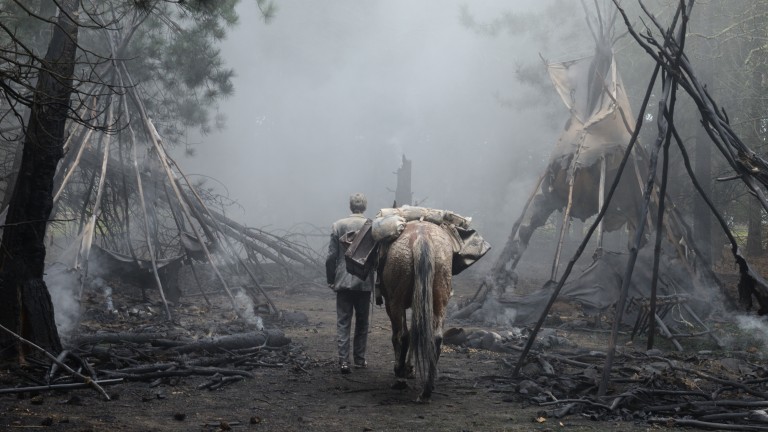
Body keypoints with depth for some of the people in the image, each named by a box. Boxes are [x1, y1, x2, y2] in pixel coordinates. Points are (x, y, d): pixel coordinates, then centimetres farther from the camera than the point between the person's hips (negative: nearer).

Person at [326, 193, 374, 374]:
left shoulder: (337, 225, -3)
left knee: (343, 322, 2)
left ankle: (344, 360, -6)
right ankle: (359, 358, 18)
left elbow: (331, 256, -3)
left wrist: (330, 279, 6)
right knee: (362, 322, 13)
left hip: (343, 281, 0)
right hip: (364, 282, 0)